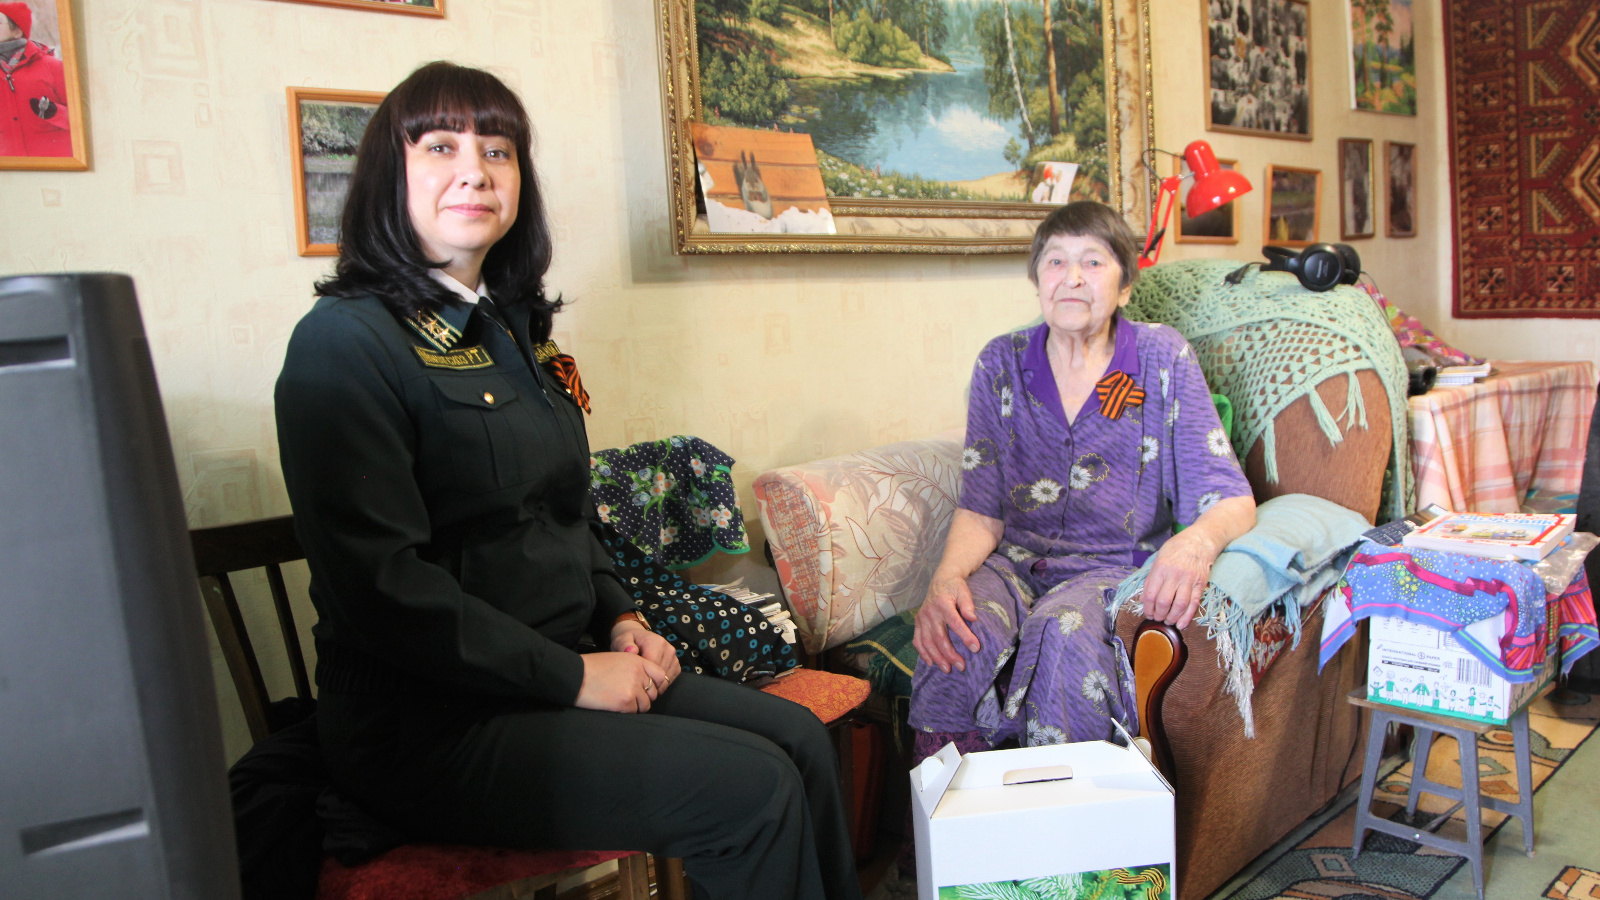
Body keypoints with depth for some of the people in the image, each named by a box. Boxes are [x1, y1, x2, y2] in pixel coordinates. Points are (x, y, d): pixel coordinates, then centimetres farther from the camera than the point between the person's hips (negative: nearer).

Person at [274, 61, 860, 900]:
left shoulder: (513, 326, 12)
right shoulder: (346, 342, -14)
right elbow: (381, 585, -21)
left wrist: (620, 619, 5)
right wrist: (572, 678, -18)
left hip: (559, 670, 8)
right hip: (428, 728, -8)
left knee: (800, 736, -1)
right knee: (753, 789, -15)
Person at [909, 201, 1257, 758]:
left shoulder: (1162, 358, -2)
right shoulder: (1001, 363, 3)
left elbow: (1231, 498, -6)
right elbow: (981, 509, 0)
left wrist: (1196, 542, -31)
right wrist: (947, 577, -22)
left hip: (1115, 569, -1)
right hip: (1016, 562, 2)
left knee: (1064, 632, -34)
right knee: (959, 633, -31)